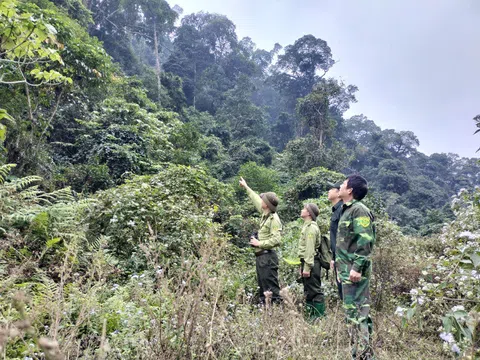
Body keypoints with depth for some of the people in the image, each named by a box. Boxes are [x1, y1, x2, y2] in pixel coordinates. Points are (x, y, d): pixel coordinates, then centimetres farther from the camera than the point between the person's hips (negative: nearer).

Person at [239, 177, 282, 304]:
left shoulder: (274, 219, -16)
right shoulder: (265, 214, 9)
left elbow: (276, 240, -23)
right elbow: (256, 200, 24)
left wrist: (259, 243, -15)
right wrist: (246, 187, 33)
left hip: (268, 257, -10)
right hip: (261, 256, 10)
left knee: (271, 287, -7)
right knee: (262, 287, 15)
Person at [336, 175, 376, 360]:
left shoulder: (359, 209, -13)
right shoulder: (348, 210, 16)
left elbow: (365, 241, -21)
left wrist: (357, 267, -24)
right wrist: (338, 260, 20)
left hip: (354, 270, -10)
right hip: (347, 269, 10)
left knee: (356, 311, -5)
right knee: (353, 310, 15)